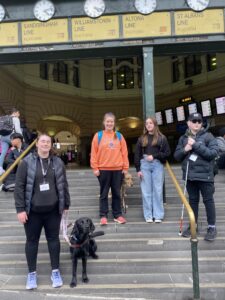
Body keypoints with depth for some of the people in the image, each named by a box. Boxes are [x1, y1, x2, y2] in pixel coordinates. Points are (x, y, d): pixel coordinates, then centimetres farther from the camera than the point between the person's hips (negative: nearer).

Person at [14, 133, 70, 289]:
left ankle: (55, 271, 28)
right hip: (32, 211, -1)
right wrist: (20, 209, -10)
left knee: (53, 239, 11)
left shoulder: (58, 162, 1)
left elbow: (63, 185, 6)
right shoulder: (27, 162, -6)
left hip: (53, 210, 2)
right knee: (32, 241, 12)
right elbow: (19, 186, -6)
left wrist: (66, 205, 7)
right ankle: (32, 273, 30)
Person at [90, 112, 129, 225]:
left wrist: (125, 167, 2)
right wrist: (95, 168, -6)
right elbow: (94, 152, -1)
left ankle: (118, 214, 19)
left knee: (116, 193, 9)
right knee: (104, 194, 6)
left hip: (117, 169, 2)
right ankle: (103, 216, 14)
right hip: (103, 169, -2)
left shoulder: (119, 136, 7)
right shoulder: (98, 135, 1)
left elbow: (124, 152, 6)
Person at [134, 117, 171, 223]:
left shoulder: (162, 138, 6)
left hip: (157, 165, -1)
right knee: (146, 192, 3)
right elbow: (137, 155, 7)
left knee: (158, 191, 2)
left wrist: (154, 156, -10)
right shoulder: (141, 139, 10)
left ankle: (158, 215, 10)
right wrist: (138, 169, -1)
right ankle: (148, 216, 11)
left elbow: (167, 152, 1)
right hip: (144, 165, 1)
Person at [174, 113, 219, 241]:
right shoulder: (183, 138, 8)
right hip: (190, 175, 4)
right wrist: (185, 150, -13)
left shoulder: (208, 136, -4)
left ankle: (212, 227, 19)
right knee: (193, 200, 14)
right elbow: (177, 156, 8)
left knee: (208, 200, 5)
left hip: (205, 175, -4)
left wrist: (196, 145, -19)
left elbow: (214, 153, -15)